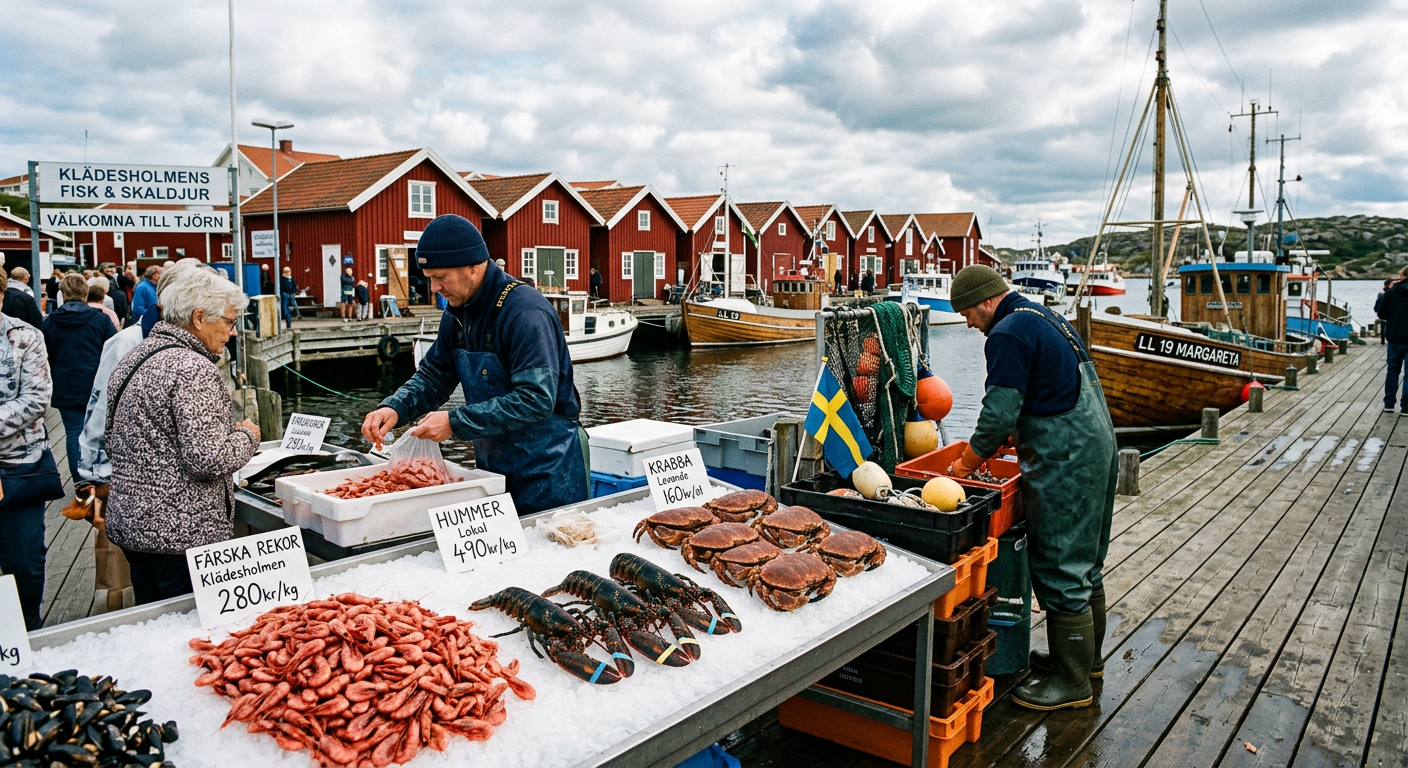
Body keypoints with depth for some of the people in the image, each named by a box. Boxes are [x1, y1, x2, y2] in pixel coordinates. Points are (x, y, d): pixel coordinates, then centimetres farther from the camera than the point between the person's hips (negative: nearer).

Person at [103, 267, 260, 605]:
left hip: (128, 522, 9)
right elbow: (208, 461, -23)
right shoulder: (193, 369, -19)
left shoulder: (133, 359, 9)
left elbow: (112, 442, 17)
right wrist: (247, 437, -7)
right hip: (182, 533, -9)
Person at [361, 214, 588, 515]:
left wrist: (455, 423, -27)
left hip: (546, 469, -8)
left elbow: (536, 399, -29)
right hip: (492, 465, 8)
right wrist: (394, 408, -8)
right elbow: (433, 376, 12)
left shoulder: (526, 313, -22)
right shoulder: (458, 315, 5)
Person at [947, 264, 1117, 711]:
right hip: (1097, 446, 11)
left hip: (1064, 464, -10)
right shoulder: (1047, 318, 17)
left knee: (1060, 569, -2)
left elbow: (999, 414, -18)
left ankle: (1072, 682, 8)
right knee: (1085, 561, 20)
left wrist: (966, 465, -5)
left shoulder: (1008, 335, -15)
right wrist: (998, 443, 18)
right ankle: (1087, 656, 34)